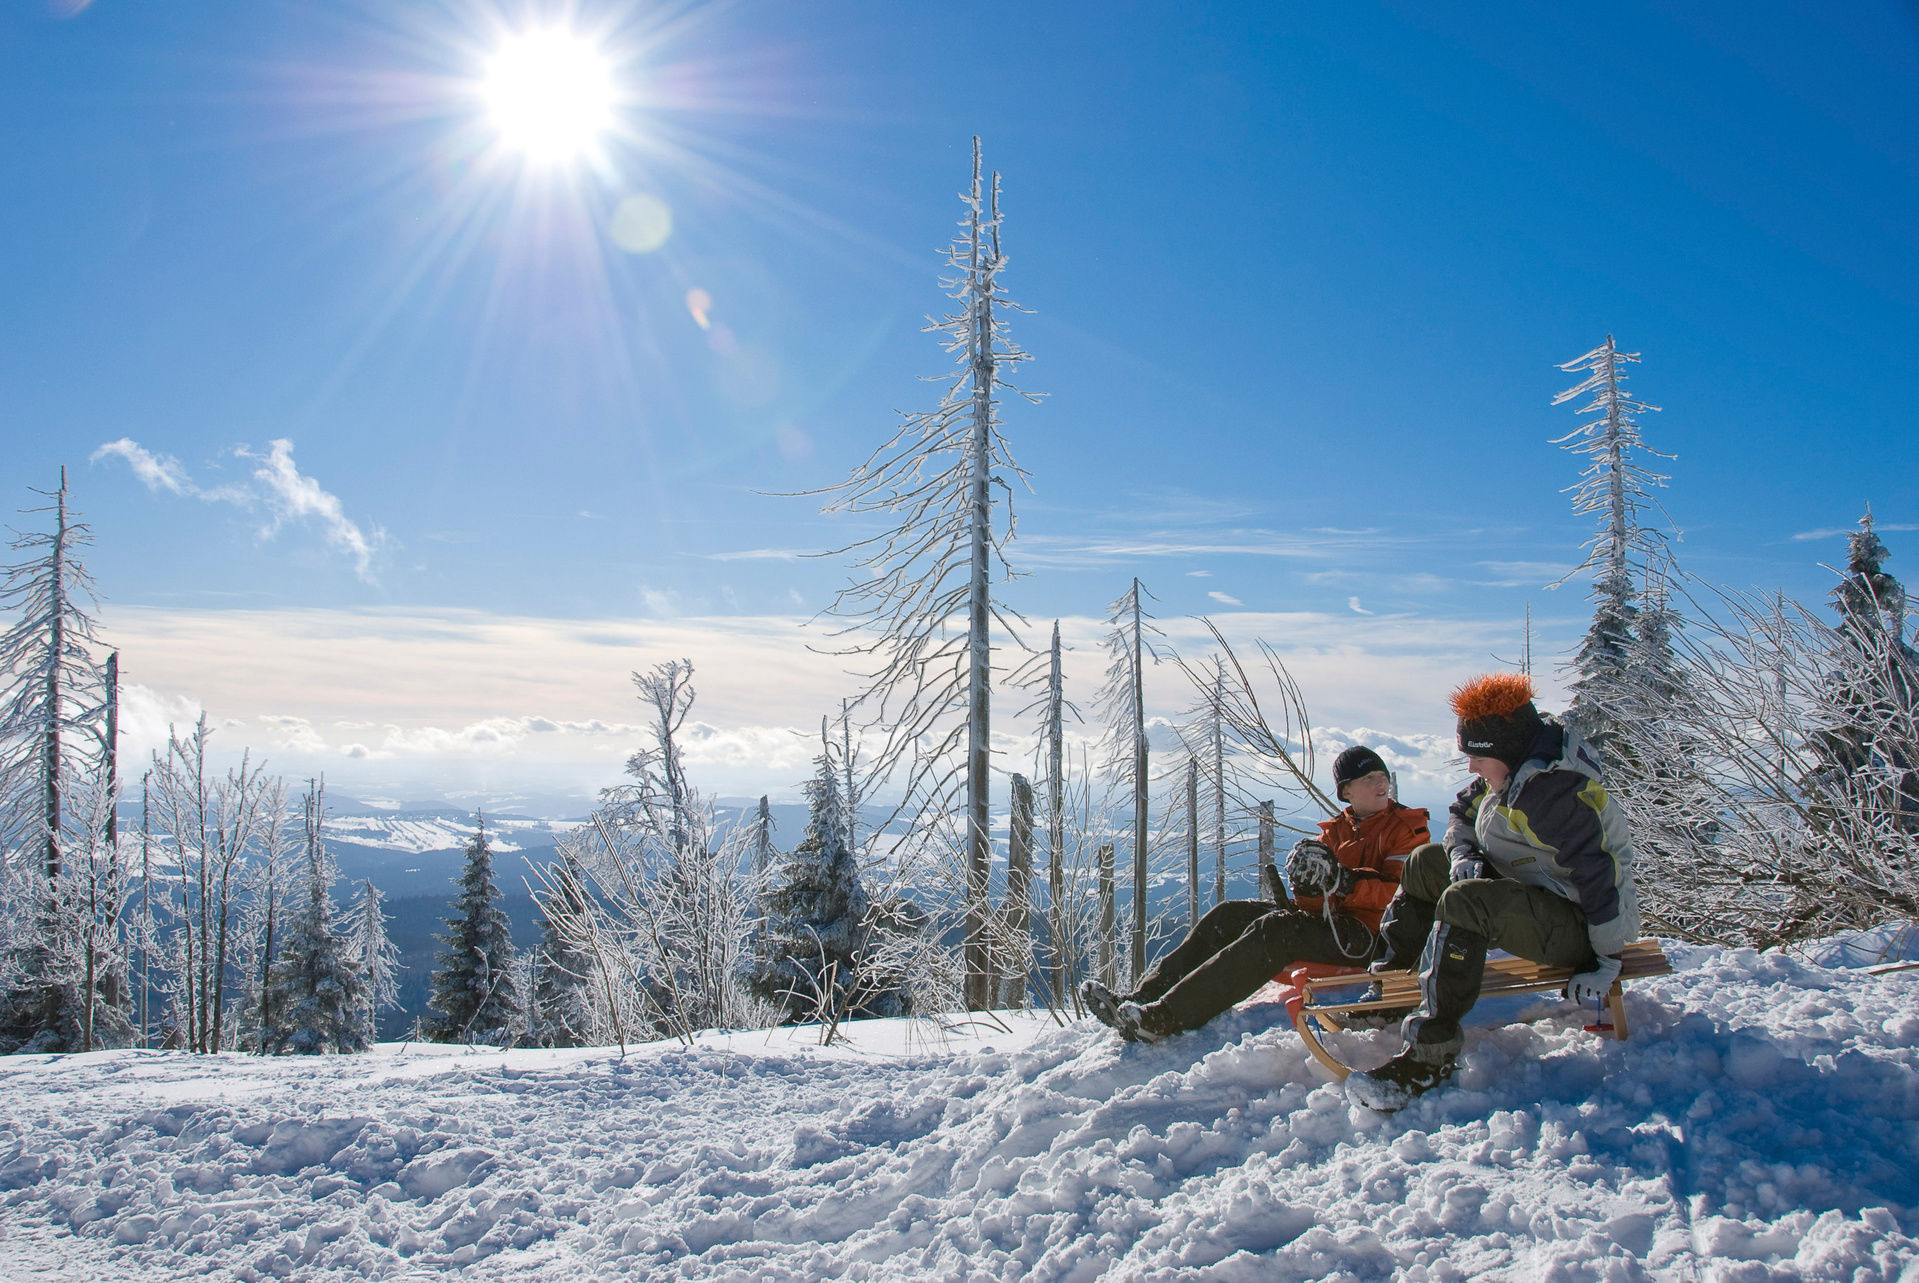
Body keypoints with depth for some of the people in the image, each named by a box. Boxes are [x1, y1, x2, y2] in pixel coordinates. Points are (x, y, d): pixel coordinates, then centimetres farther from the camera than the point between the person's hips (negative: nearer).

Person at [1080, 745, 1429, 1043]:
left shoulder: (1408, 828, 3)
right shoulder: (1337, 829, 19)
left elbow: (1398, 893, -14)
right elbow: (1310, 898, 8)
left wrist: (1344, 882, -29)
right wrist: (1308, 876, -17)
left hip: (1366, 934, -7)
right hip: (1325, 917, 7)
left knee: (1274, 930, -31)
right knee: (1229, 916, -10)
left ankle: (1164, 1018, -43)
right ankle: (1141, 997, -22)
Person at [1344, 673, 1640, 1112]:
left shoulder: (1551, 792, -27)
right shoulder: (1514, 771, 3)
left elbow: (1602, 878, -28)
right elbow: (1461, 813, 17)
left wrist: (1606, 962, -24)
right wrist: (1463, 854, -5)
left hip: (1576, 925, -11)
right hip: (1536, 893, 11)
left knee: (1465, 902, -34)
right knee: (1427, 863, 10)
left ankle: (1429, 1054, -34)